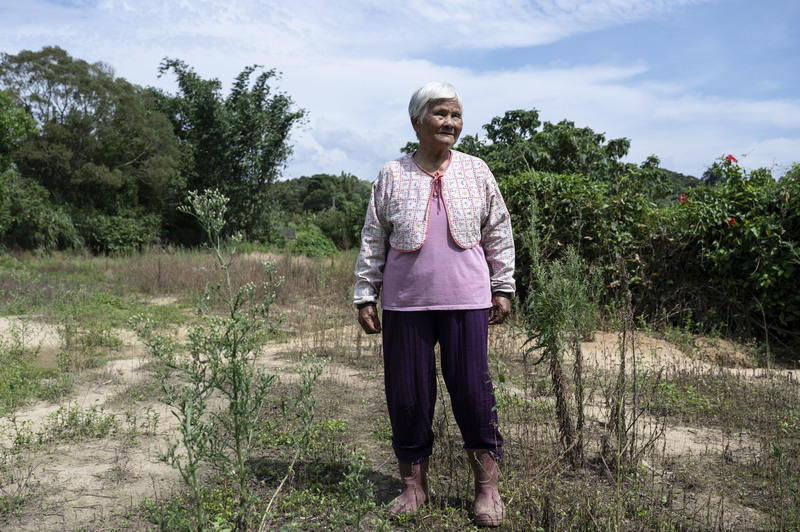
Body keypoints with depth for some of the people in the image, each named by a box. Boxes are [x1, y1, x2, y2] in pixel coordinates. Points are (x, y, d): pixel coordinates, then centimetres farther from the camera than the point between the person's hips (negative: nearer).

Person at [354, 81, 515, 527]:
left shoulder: (476, 171, 7)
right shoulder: (392, 176, 5)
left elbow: (499, 233, 12)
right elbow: (373, 240, 8)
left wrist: (503, 287, 9)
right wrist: (366, 297, 5)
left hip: (466, 301, 0)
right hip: (405, 303, 1)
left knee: (473, 389, 1)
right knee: (407, 393, 5)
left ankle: (488, 486, 17)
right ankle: (414, 485, 22)